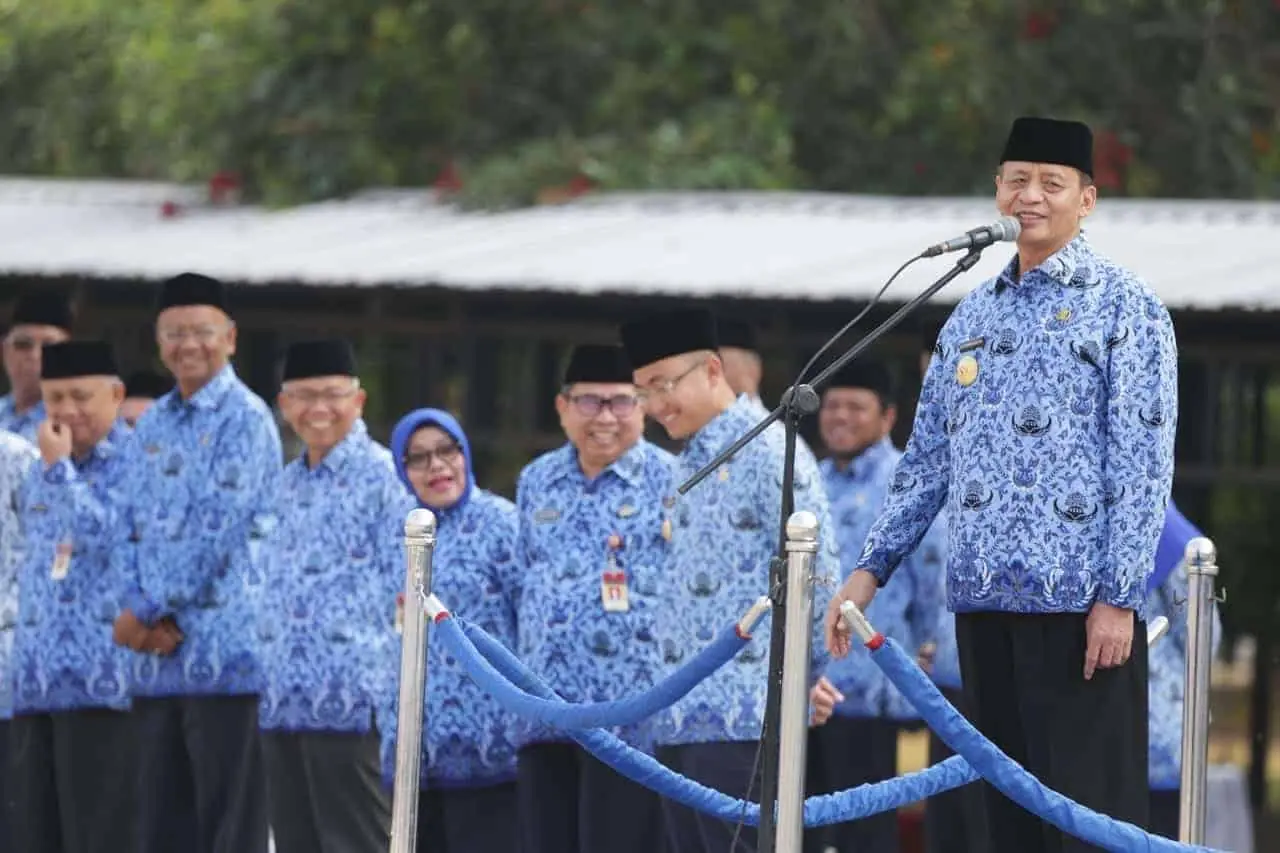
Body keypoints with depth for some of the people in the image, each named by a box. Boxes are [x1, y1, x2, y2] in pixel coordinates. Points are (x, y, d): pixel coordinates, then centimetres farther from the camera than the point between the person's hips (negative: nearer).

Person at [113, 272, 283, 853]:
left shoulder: (244, 419, -6)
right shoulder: (152, 425, 16)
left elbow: (218, 527, -14)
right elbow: (133, 527, 12)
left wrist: (148, 609, -10)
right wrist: (143, 610, -5)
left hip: (225, 652, -7)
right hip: (159, 657, 7)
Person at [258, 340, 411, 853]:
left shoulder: (385, 478, -6)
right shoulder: (289, 484, 18)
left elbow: (404, 596, -10)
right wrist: (272, 681, 17)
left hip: (354, 707, -8)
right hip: (284, 704, 8)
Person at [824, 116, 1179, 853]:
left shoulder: (1123, 308, -1)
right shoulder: (974, 315, 16)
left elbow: (1145, 463, -8)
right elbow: (928, 460, 19)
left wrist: (1119, 597, -15)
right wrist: (873, 567, 10)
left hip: (1080, 600, -6)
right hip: (985, 599, 6)